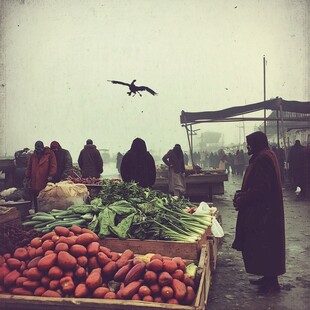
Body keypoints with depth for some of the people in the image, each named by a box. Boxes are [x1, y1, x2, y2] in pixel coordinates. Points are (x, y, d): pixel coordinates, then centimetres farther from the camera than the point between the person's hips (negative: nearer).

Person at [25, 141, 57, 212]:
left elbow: (53, 165, -7)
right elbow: (29, 167, 17)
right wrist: (27, 176, 10)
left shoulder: (50, 154, -2)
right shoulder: (33, 155, 14)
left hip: (45, 182, -5)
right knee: (36, 200, 10)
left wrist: (51, 175, -16)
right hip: (34, 183, 5)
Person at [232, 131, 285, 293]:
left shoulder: (263, 159, -19)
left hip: (262, 211, -11)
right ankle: (269, 277, 28)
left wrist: (242, 200, -17)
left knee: (264, 245, 0)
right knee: (263, 245, 17)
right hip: (260, 210, 11)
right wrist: (242, 193, 6)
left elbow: (262, 188, -25)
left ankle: (272, 281, 11)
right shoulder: (263, 157, 13)